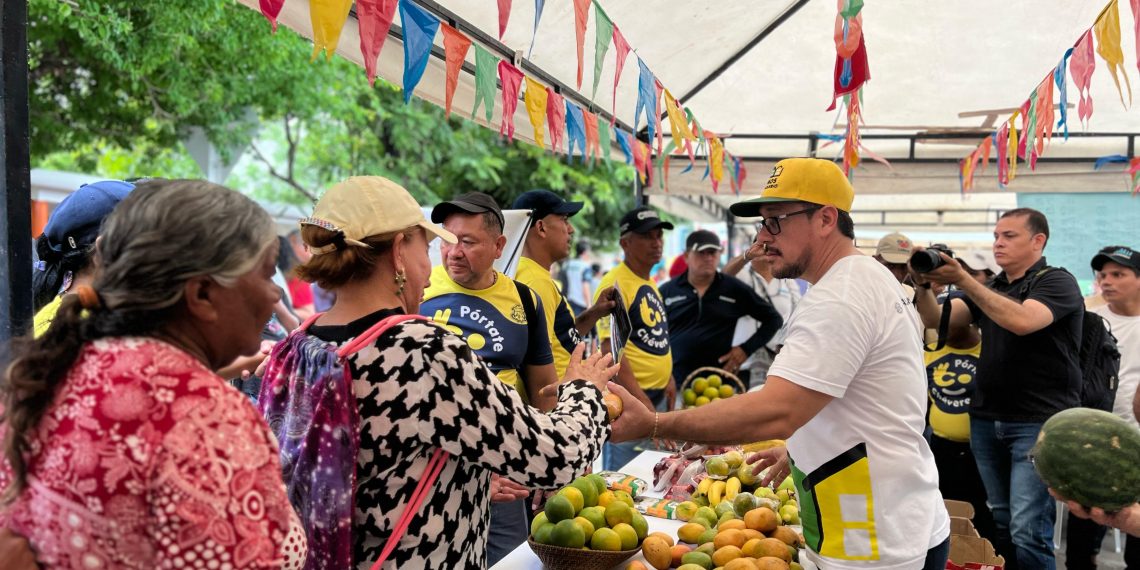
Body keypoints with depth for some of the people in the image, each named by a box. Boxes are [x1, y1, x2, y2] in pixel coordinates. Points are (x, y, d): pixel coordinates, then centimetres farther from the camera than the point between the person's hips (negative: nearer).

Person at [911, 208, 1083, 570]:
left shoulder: (1057, 282, -4)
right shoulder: (991, 288, 16)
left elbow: (1021, 321, -24)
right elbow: (936, 320, 6)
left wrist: (963, 280, -26)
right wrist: (924, 285, -13)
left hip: (1038, 422, -6)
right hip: (986, 420, 6)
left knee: (1028, 531, -10)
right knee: (999, 522, 11)